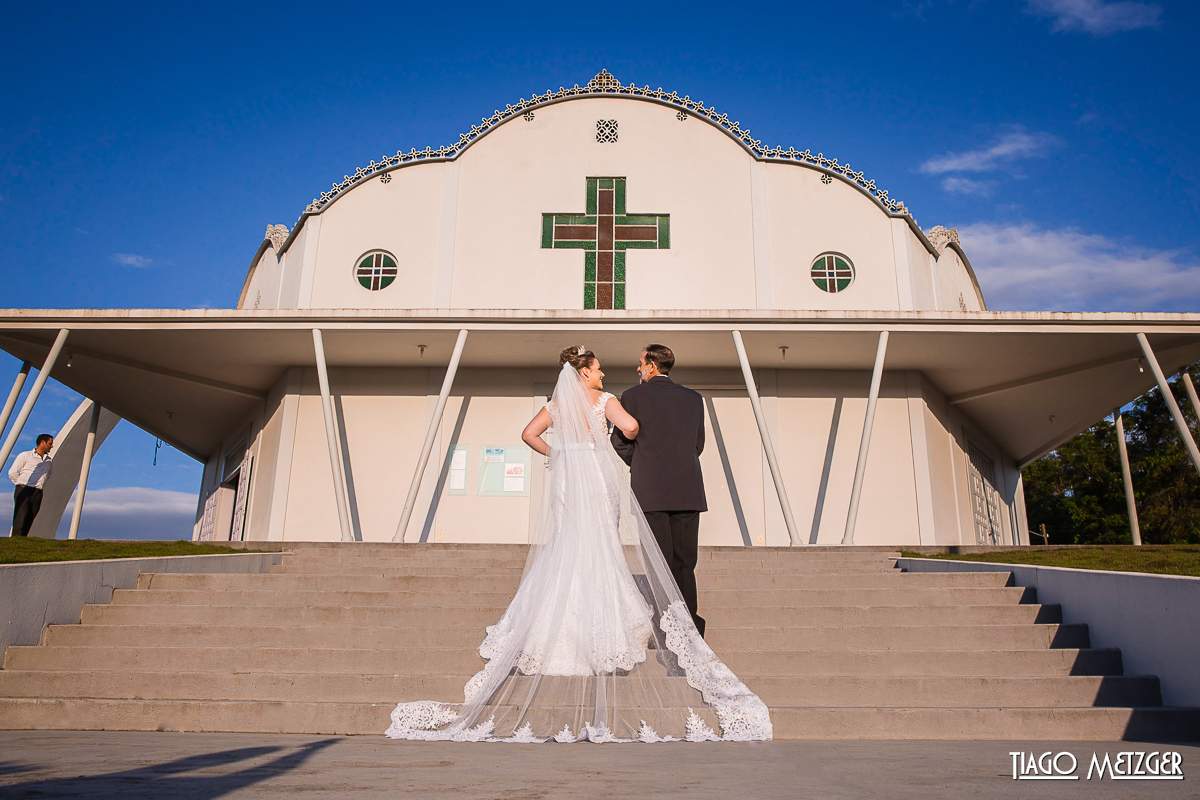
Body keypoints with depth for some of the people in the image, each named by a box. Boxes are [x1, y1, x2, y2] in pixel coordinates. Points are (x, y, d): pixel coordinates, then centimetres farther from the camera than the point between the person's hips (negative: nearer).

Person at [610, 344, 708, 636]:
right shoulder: (694, 398, 11)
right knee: (685, 561, 8)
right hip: (688, 490, 3)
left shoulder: (633, 396, 0)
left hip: (650, 491, -3)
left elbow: (620, 442, 6)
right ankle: (689, 628, 8)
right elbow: (697, 445, 16)